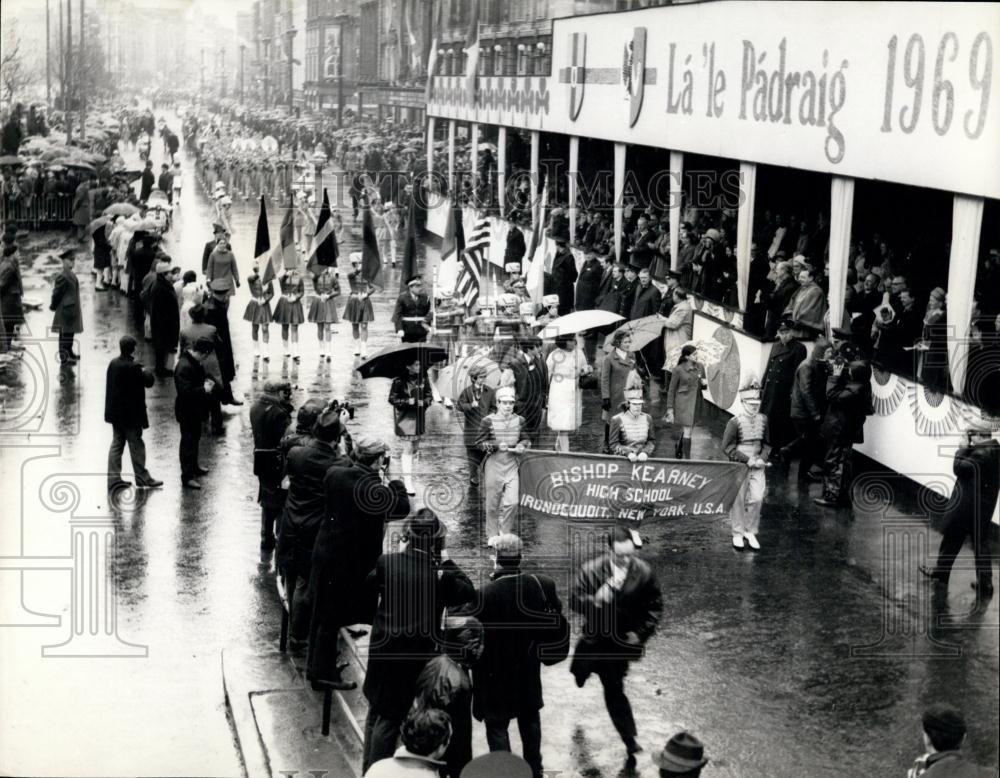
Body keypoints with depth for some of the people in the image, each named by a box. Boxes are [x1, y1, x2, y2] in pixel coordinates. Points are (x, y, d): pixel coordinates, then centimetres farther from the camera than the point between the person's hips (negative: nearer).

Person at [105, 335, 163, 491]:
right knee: (136, 445, 3)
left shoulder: (113, 363, 2)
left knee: (117, 444, 13)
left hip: (115, 413, 7)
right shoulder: (133, 367, -21)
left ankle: (114, 478, 14)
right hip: (131, 414, -7)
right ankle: (142, 478, 11)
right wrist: (146, 372, 5)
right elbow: (149, 381, -15)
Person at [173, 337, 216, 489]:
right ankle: (187, 477, 8)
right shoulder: (184, 367, -30)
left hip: (195, 409, 10)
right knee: (188, 442, -1)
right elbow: (185, 392, -33)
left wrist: (205, 381, 1)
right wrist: (204, 389, -25)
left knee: (194, 438, 24)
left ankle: (193, 467, 42)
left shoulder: (193, 362, 1)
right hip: (187, 412, -10)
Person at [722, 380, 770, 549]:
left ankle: (750, 532, 14)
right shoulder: (735, 422, -11)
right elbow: (727, 446, -12)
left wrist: (762, 458, -6)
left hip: (757, 467, 4)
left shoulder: (763, 419, 4)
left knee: (757, 499, -2)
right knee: (738, 500, 4)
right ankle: (738, 534, 17)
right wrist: (747, 460, -16)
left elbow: (767, 443, 12)